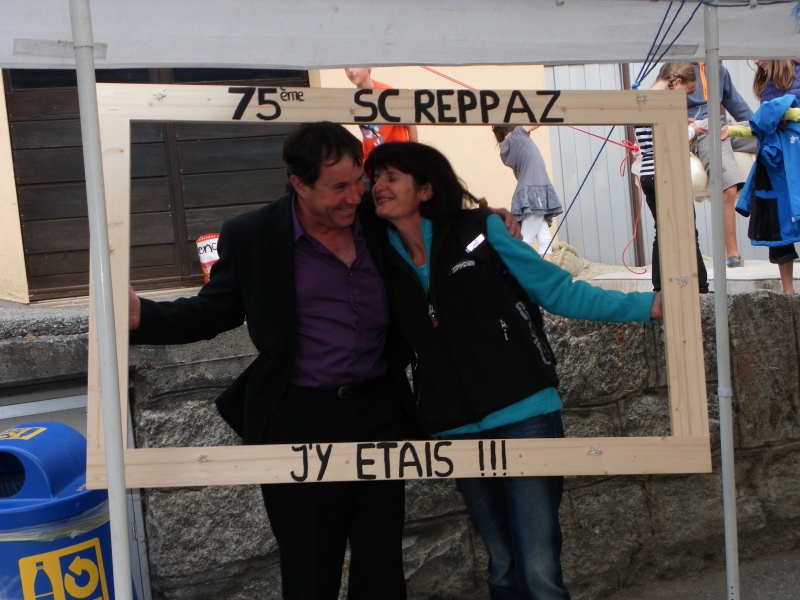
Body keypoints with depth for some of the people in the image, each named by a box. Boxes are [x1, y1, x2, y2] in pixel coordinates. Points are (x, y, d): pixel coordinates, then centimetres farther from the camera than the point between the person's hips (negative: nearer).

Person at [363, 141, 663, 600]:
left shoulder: (480, 232, -5)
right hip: (459, 432, 4)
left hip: (525, 416, -4)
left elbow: (560, 291, -3)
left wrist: (649, 305, -10)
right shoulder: (385, 263, 5)